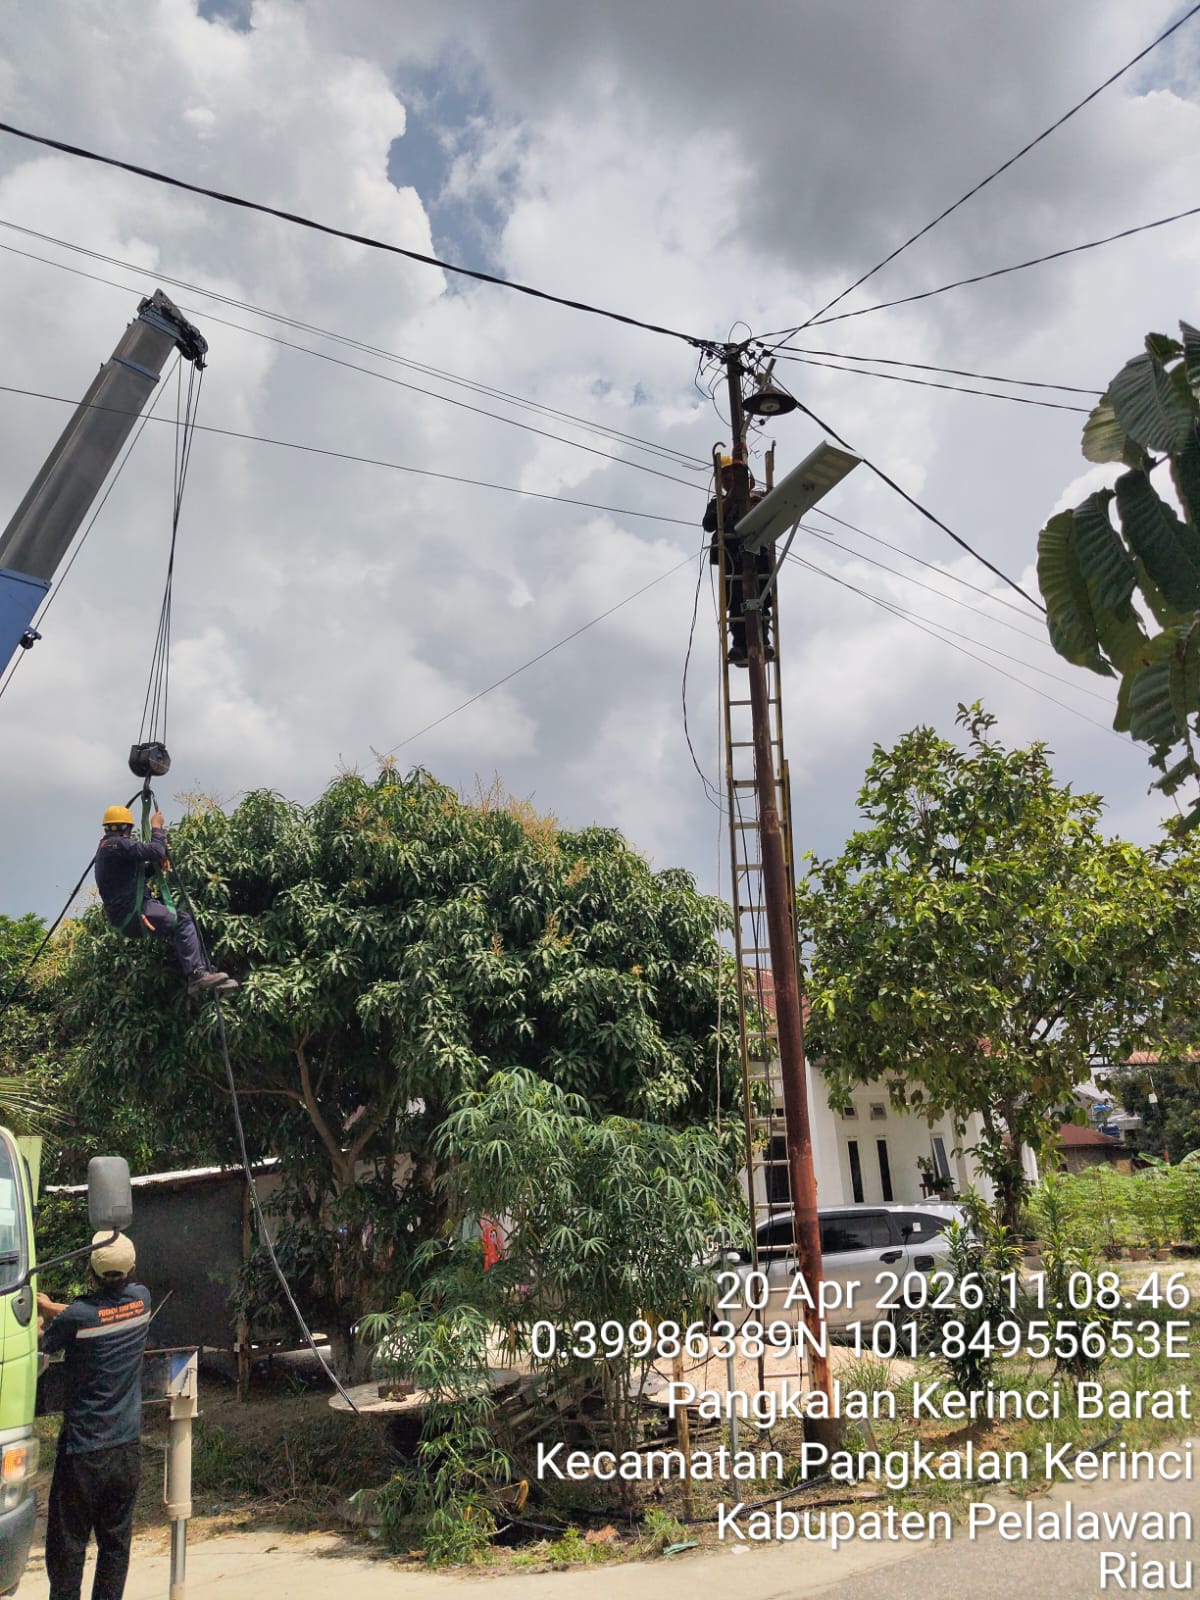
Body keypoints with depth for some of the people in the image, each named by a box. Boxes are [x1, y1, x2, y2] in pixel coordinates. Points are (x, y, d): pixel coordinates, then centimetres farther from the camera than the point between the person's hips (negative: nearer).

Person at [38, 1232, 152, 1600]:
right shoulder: (141, 1299, -5)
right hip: (127, 1448, 4)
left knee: (67, 1548, 9)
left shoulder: (76, 1317, -19)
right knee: (116, 1544, 16)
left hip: (82, 1452, -4)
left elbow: (43, 1344, 0)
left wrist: (42, 1315, 18)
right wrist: (52, 1307, 17)